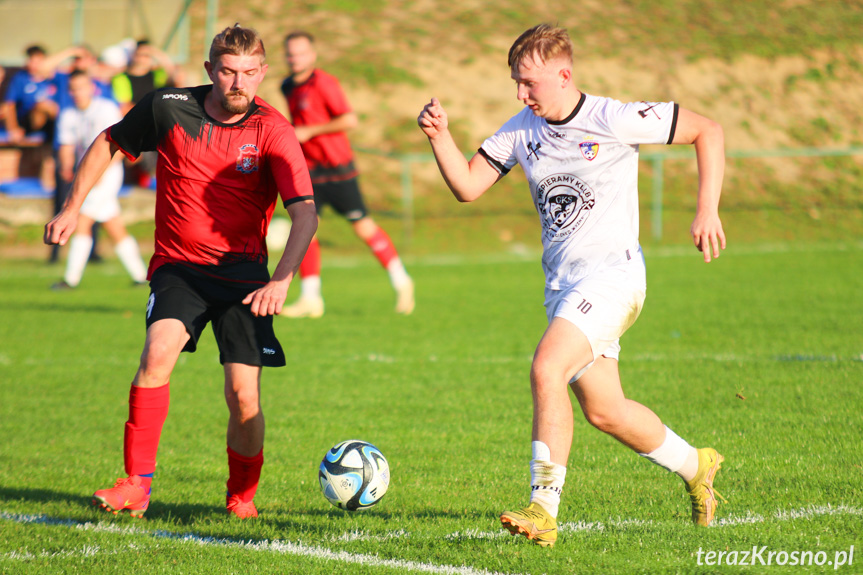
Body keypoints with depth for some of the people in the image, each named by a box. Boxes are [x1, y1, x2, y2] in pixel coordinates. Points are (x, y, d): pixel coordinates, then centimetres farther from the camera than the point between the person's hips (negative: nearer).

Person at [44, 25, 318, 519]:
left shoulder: (273, 131, -11)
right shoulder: (168, 108, -5)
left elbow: (305, 212, -20)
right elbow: (109, 144, 14)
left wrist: (280, 281, -34)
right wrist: (73, 208, 12)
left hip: (243, 273, -1)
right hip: (178, 265, 1)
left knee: (244, 395, -10)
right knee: (159, 353, -26)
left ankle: (243, 497, 16)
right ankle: (137, 484, -17)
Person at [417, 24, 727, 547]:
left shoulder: (613, 120, -11)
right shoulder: (521, 130, 7)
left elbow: (708, 131, -4)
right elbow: (467, 186, 4)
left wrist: (707, 210, -11)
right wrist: (440, 137, -12)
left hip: (611, 270, -7)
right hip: (562, 282, 7)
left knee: (546, 370, -24)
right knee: (604, 410, 11)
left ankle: (544, 510, -22)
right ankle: (695, 466, 35)